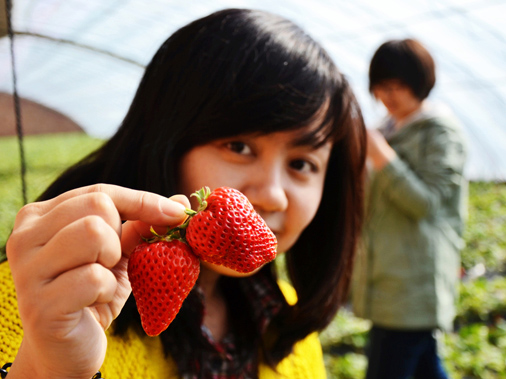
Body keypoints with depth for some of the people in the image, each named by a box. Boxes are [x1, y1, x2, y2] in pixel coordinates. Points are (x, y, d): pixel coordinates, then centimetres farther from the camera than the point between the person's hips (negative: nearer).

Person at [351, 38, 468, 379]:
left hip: (415, 283, -8)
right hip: (390, 272, 8)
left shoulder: (442, 132, -9)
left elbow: (427, 203, -16)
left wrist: (380, 154, -23)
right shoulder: (392, 128, 16)